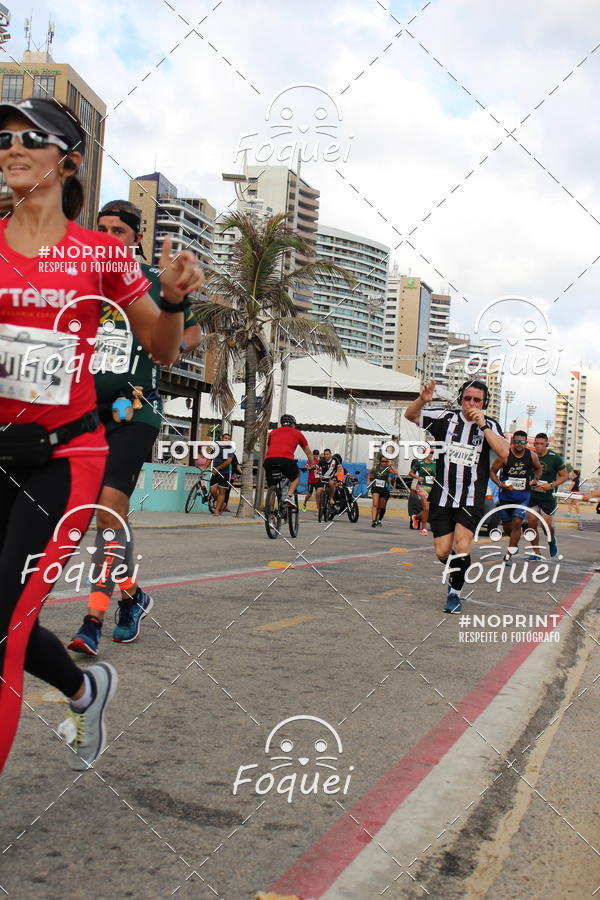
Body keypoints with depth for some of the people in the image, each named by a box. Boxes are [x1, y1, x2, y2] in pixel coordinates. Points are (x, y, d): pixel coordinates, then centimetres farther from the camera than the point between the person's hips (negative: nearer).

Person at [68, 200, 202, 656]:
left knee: (111, 505, -15)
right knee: (111, 510, 11)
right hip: (90, 406, 4)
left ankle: (95, 619, -12)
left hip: (135, 408, -4)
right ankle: (133, 594, 31)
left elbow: (193, 331, 15)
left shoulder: (157, 281, 4)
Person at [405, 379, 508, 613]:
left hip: (471, 500, -1)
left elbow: (504, 452, -15)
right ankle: (455, 576, 37)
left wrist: (482, 425, -19)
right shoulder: (446, 418, 1)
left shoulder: (490, 425, 1)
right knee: (442, 553, 3)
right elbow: (411, 415, 5)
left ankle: (455, 593, 4)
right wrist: (422, 400, -16)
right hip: (442, 497, 1)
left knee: (461, 547, -17)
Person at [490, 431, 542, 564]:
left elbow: (538, 469, 19)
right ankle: (515, 544, 42)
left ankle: (510, 553, -6)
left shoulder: (532, 456, -1)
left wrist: (535, 480, 1)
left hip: (523, 495, 0)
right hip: (505, 495, 0)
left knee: (517, 522, -16)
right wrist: (500, 484, -18)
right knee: (506, 526, 9)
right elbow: (492, 471, -4)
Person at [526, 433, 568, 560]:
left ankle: (552, 540, 31)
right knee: (532, 522, -3)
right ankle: (536, 552, 9)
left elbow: (565, 476, -5)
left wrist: (551, 485, -18)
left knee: (547, 525, -5)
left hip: (548, 497, -3)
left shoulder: (555, 457, -9)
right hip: (533, 496, 3)